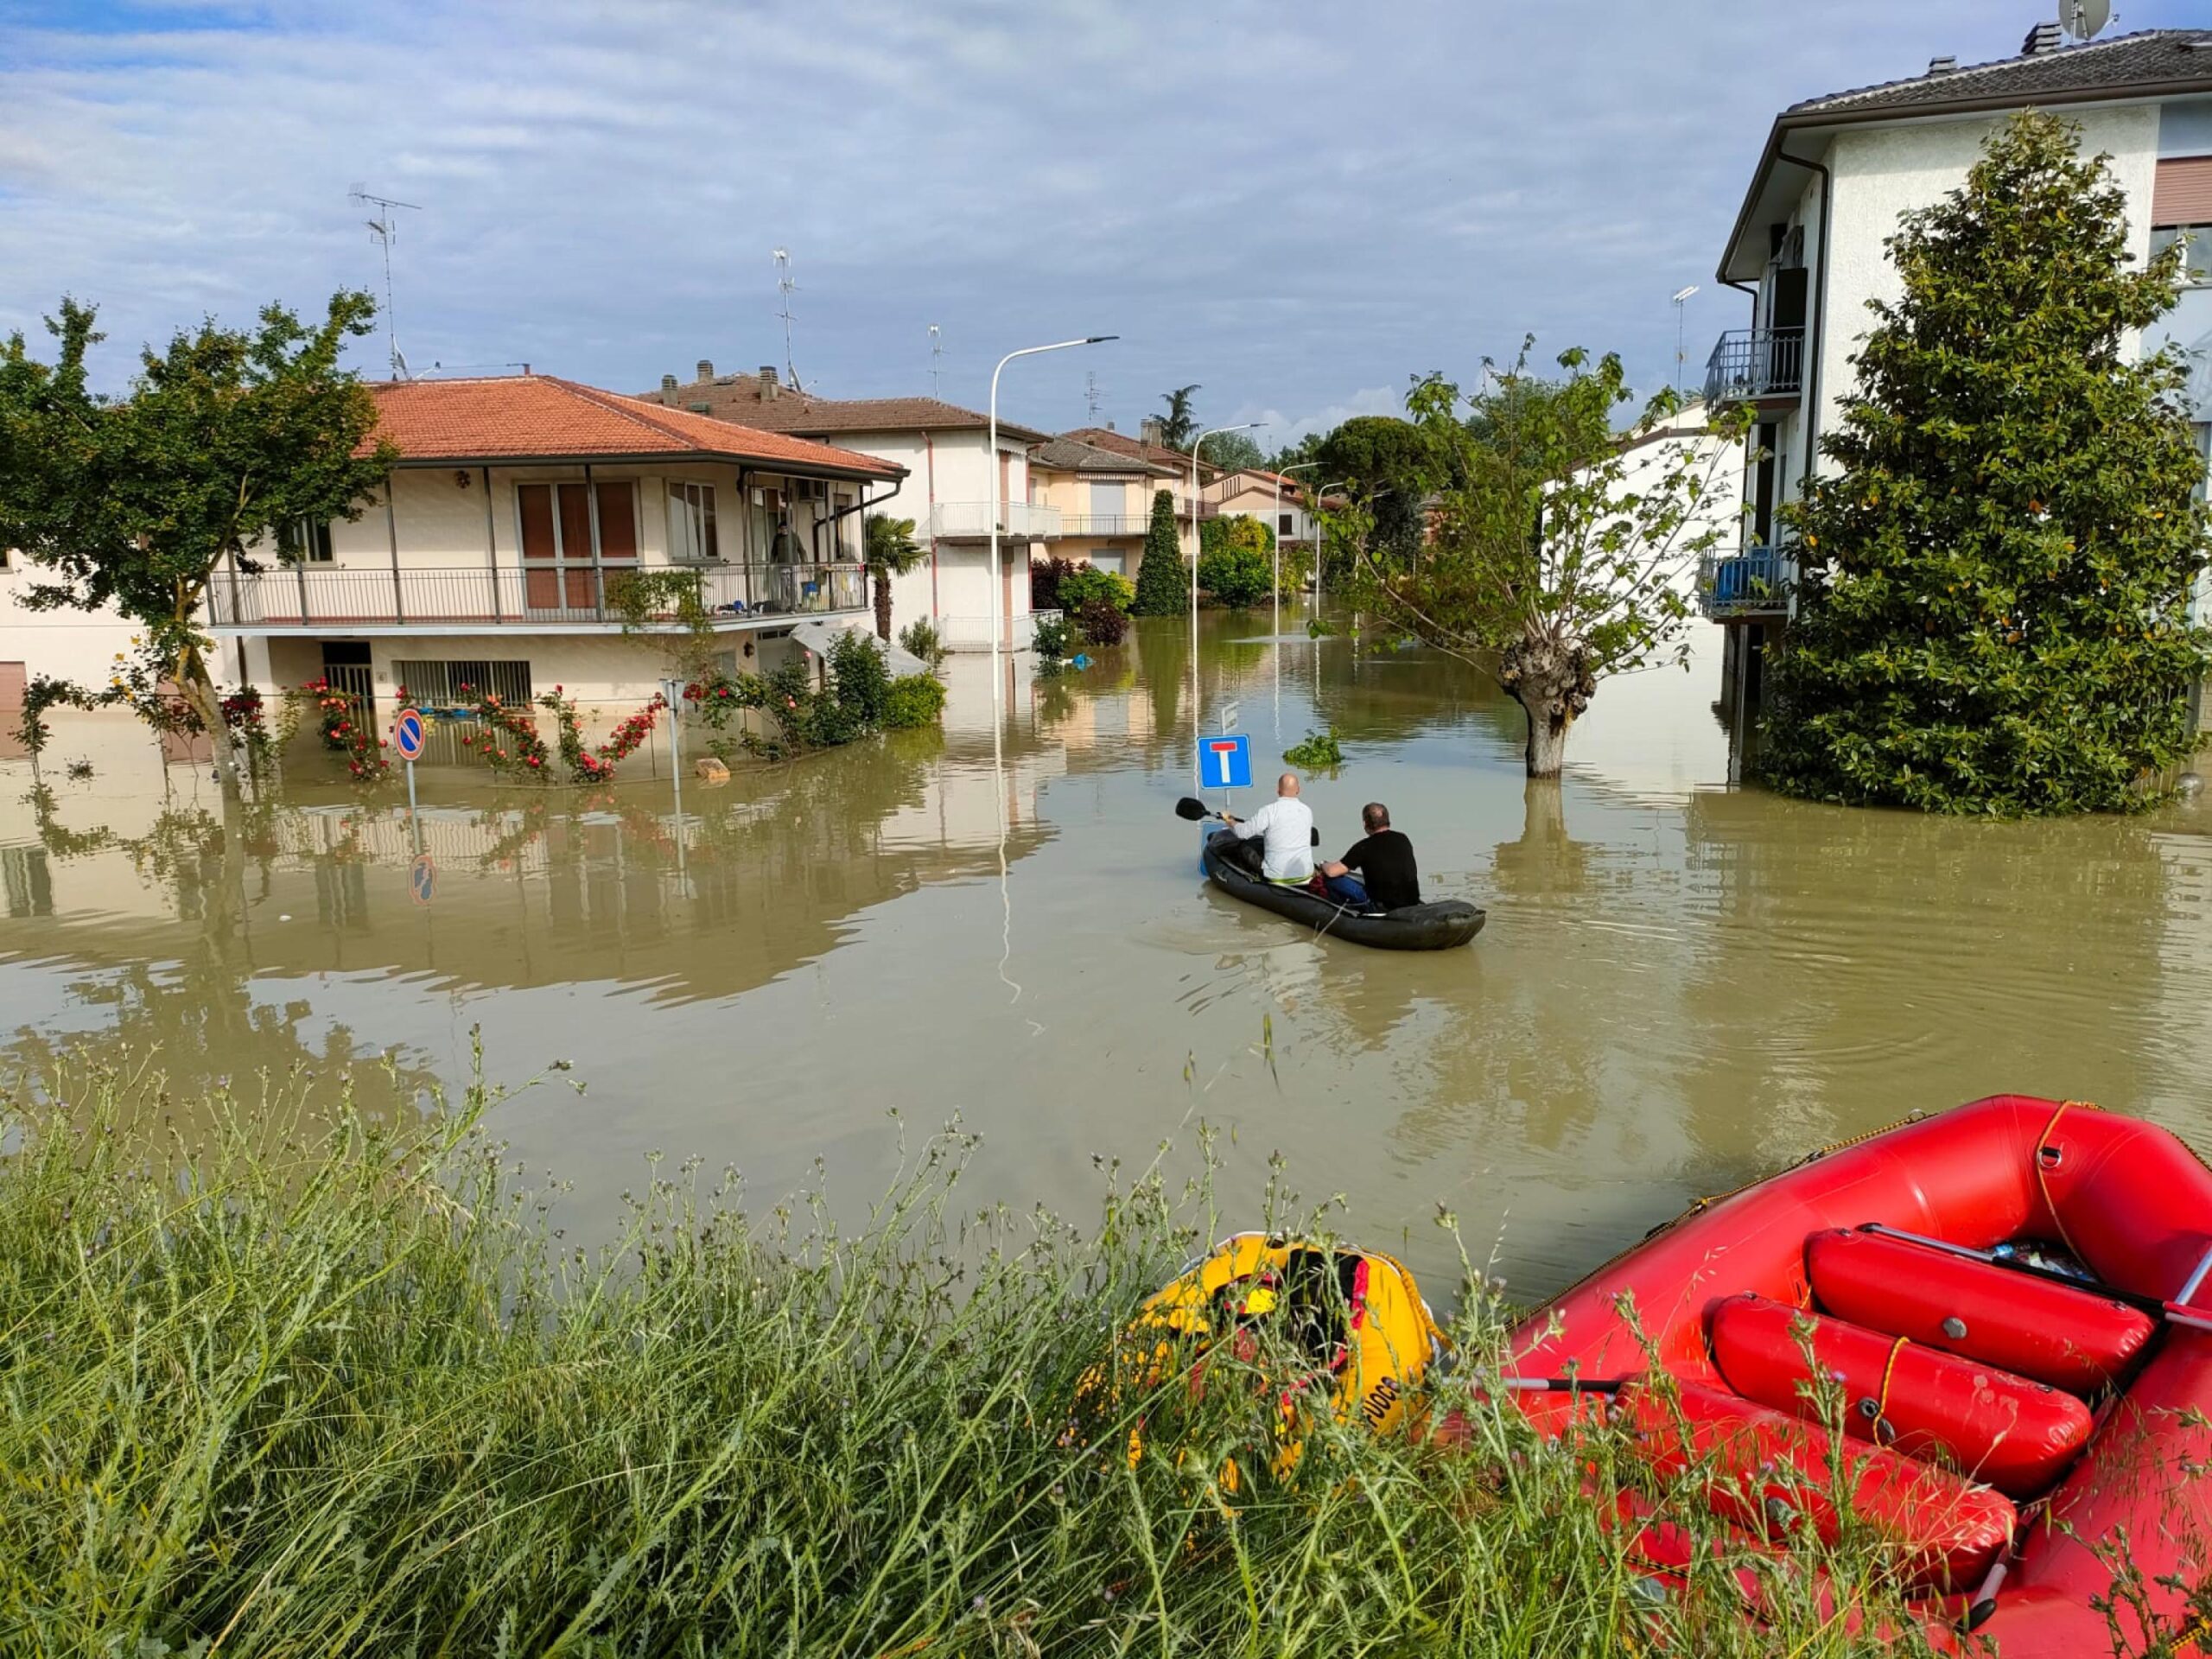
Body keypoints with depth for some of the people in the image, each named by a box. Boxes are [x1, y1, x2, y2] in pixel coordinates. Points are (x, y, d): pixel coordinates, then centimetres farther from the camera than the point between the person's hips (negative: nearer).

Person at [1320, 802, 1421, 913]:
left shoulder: (1364, 847, -11)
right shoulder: (1403, 840, 6)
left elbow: (1332, 872, -11)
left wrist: (1323, 865, 12)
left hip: (1383, 907, -6)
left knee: (1331, 879, -1)